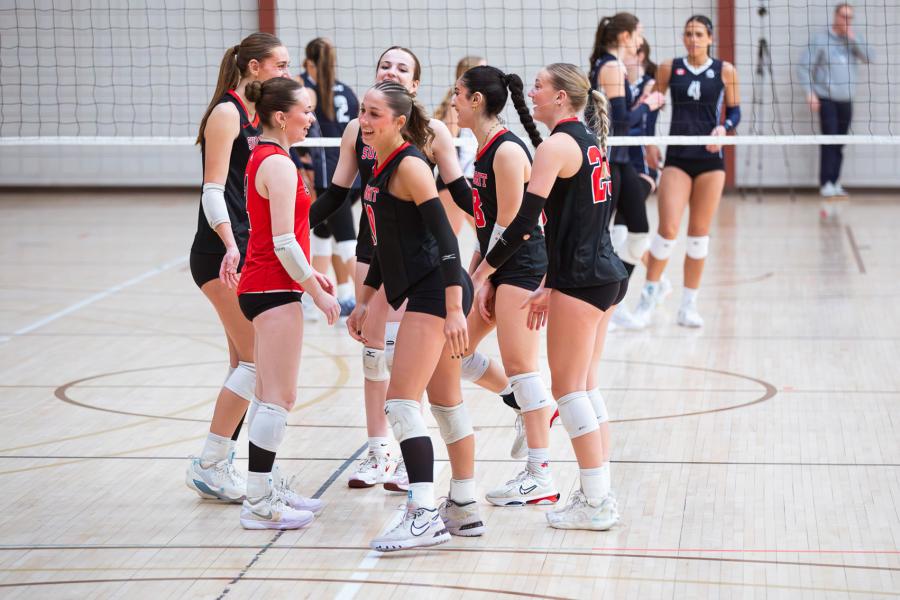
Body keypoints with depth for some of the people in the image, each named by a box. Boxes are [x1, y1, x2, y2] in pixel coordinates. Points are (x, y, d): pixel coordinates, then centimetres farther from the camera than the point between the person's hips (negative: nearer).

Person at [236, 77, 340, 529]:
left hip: (261, 287, 10)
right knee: (279, 398, -7)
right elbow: (283, 243, -19)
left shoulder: (264, 158, 14)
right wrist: (317, 291, -13)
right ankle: (259, 504, -5)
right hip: (274, 291, -10)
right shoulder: (279, 165, -16)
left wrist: (310, 273, 21)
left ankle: (262, 492, 20)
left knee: (268, 397, 14)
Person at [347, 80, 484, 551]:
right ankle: (463, 510, 23)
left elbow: (444, 235, -20)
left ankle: (424, 516, -15)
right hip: (426, 296, 10)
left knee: (401, 403, -13)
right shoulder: (383, 166, 14)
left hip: (436, 294, -10)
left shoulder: (409, 165, -14)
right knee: (446, 402, 15)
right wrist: (365, 299, 24)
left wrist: (454, 308, -25)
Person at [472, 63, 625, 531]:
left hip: (581, 280, -9)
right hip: (606, 273, 9)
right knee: (584, 386, 14)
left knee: (567, 386, -3)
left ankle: (595, 502, -2)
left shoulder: (558, 145, -13)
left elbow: (524, 221, -18)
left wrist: (480, 274, -12)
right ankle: (599, 494, 15)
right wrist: (552, 286, 21)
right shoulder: (590, 141, 15)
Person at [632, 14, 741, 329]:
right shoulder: (669, 68, 3)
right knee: (668, 229, -12)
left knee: (699, 232, 4)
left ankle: (689, 304, 12)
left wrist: (723, 128, -13)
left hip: (710, 158, 1)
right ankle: (650, 293, 6)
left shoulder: (724, 70, 2)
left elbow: (735, 111, 7)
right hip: (676, 158, -1)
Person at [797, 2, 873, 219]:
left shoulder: (854, 39, 11)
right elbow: (804, 67, -5)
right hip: (826, 99, -5)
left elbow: (868, 58, -3)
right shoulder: (820, 39, -3)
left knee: (838, 146, 8)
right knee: (829, 142, -17)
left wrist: (853, 39, -11)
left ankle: (832, 192, 15)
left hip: (846, 101, 5)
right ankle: (827, 185, -22)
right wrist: (810, 92, -15)